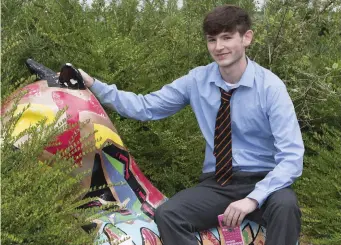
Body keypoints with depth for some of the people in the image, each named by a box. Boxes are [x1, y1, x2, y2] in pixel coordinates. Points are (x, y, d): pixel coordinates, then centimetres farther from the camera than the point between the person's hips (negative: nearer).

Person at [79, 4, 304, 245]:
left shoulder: (270, 86, -11)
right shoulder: (198, 79, 0)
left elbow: (292, 157, -16)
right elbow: (146, 107, 2)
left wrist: (254, 198, -29)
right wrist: (93, 85, -7)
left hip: (262, 182, -2)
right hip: (217, 183, 3)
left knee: (285, 205, -37)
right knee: (167, 215, -25)